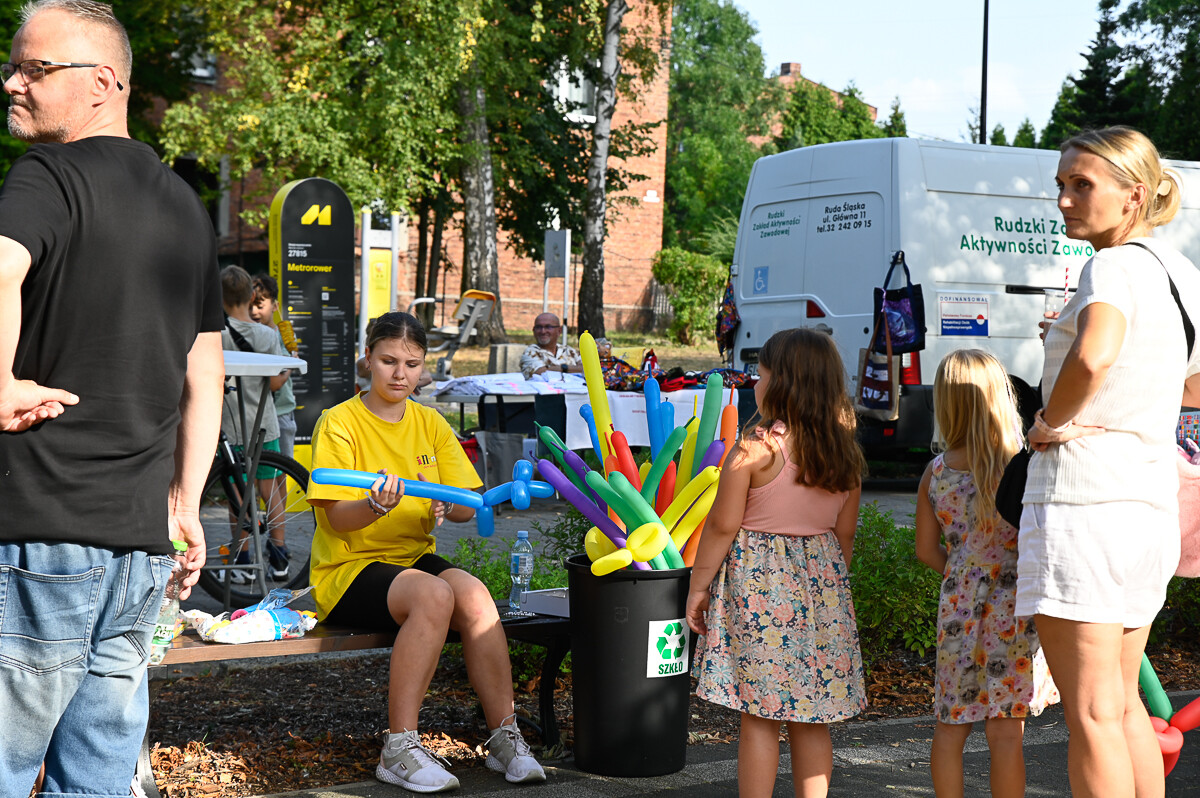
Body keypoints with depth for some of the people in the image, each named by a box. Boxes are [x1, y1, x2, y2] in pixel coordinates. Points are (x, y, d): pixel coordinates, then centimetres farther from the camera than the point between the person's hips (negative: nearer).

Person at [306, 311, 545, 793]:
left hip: (416, 557, 5)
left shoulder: (430, 423, 11)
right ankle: (400, 749, -31)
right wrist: (375, 506, -35)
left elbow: (468, 509, 4)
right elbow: (337, 519, -14)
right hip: (349, 569, -5)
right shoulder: (339, 423, -5)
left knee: (473, 594, -28)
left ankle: (504, 736, -20)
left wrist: (446, 505, -20)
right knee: (434, 595, -34)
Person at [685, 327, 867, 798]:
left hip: (758, 583, -5)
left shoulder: (755, 448, -13)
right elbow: (844, 533, 11)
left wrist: (698, 585, -1)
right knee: (811, 720, 11)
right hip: (821, 583, 6)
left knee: (759, 716, 0)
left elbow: (722, 526, -11)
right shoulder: (846, 454, 4)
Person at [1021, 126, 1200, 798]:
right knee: (1123, 704, 21)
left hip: (1082, 502, -9)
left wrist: (1048, 423, -18)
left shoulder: (1115, 267, -14)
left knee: (1092, 715, -3)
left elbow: (1091, 358, -35)